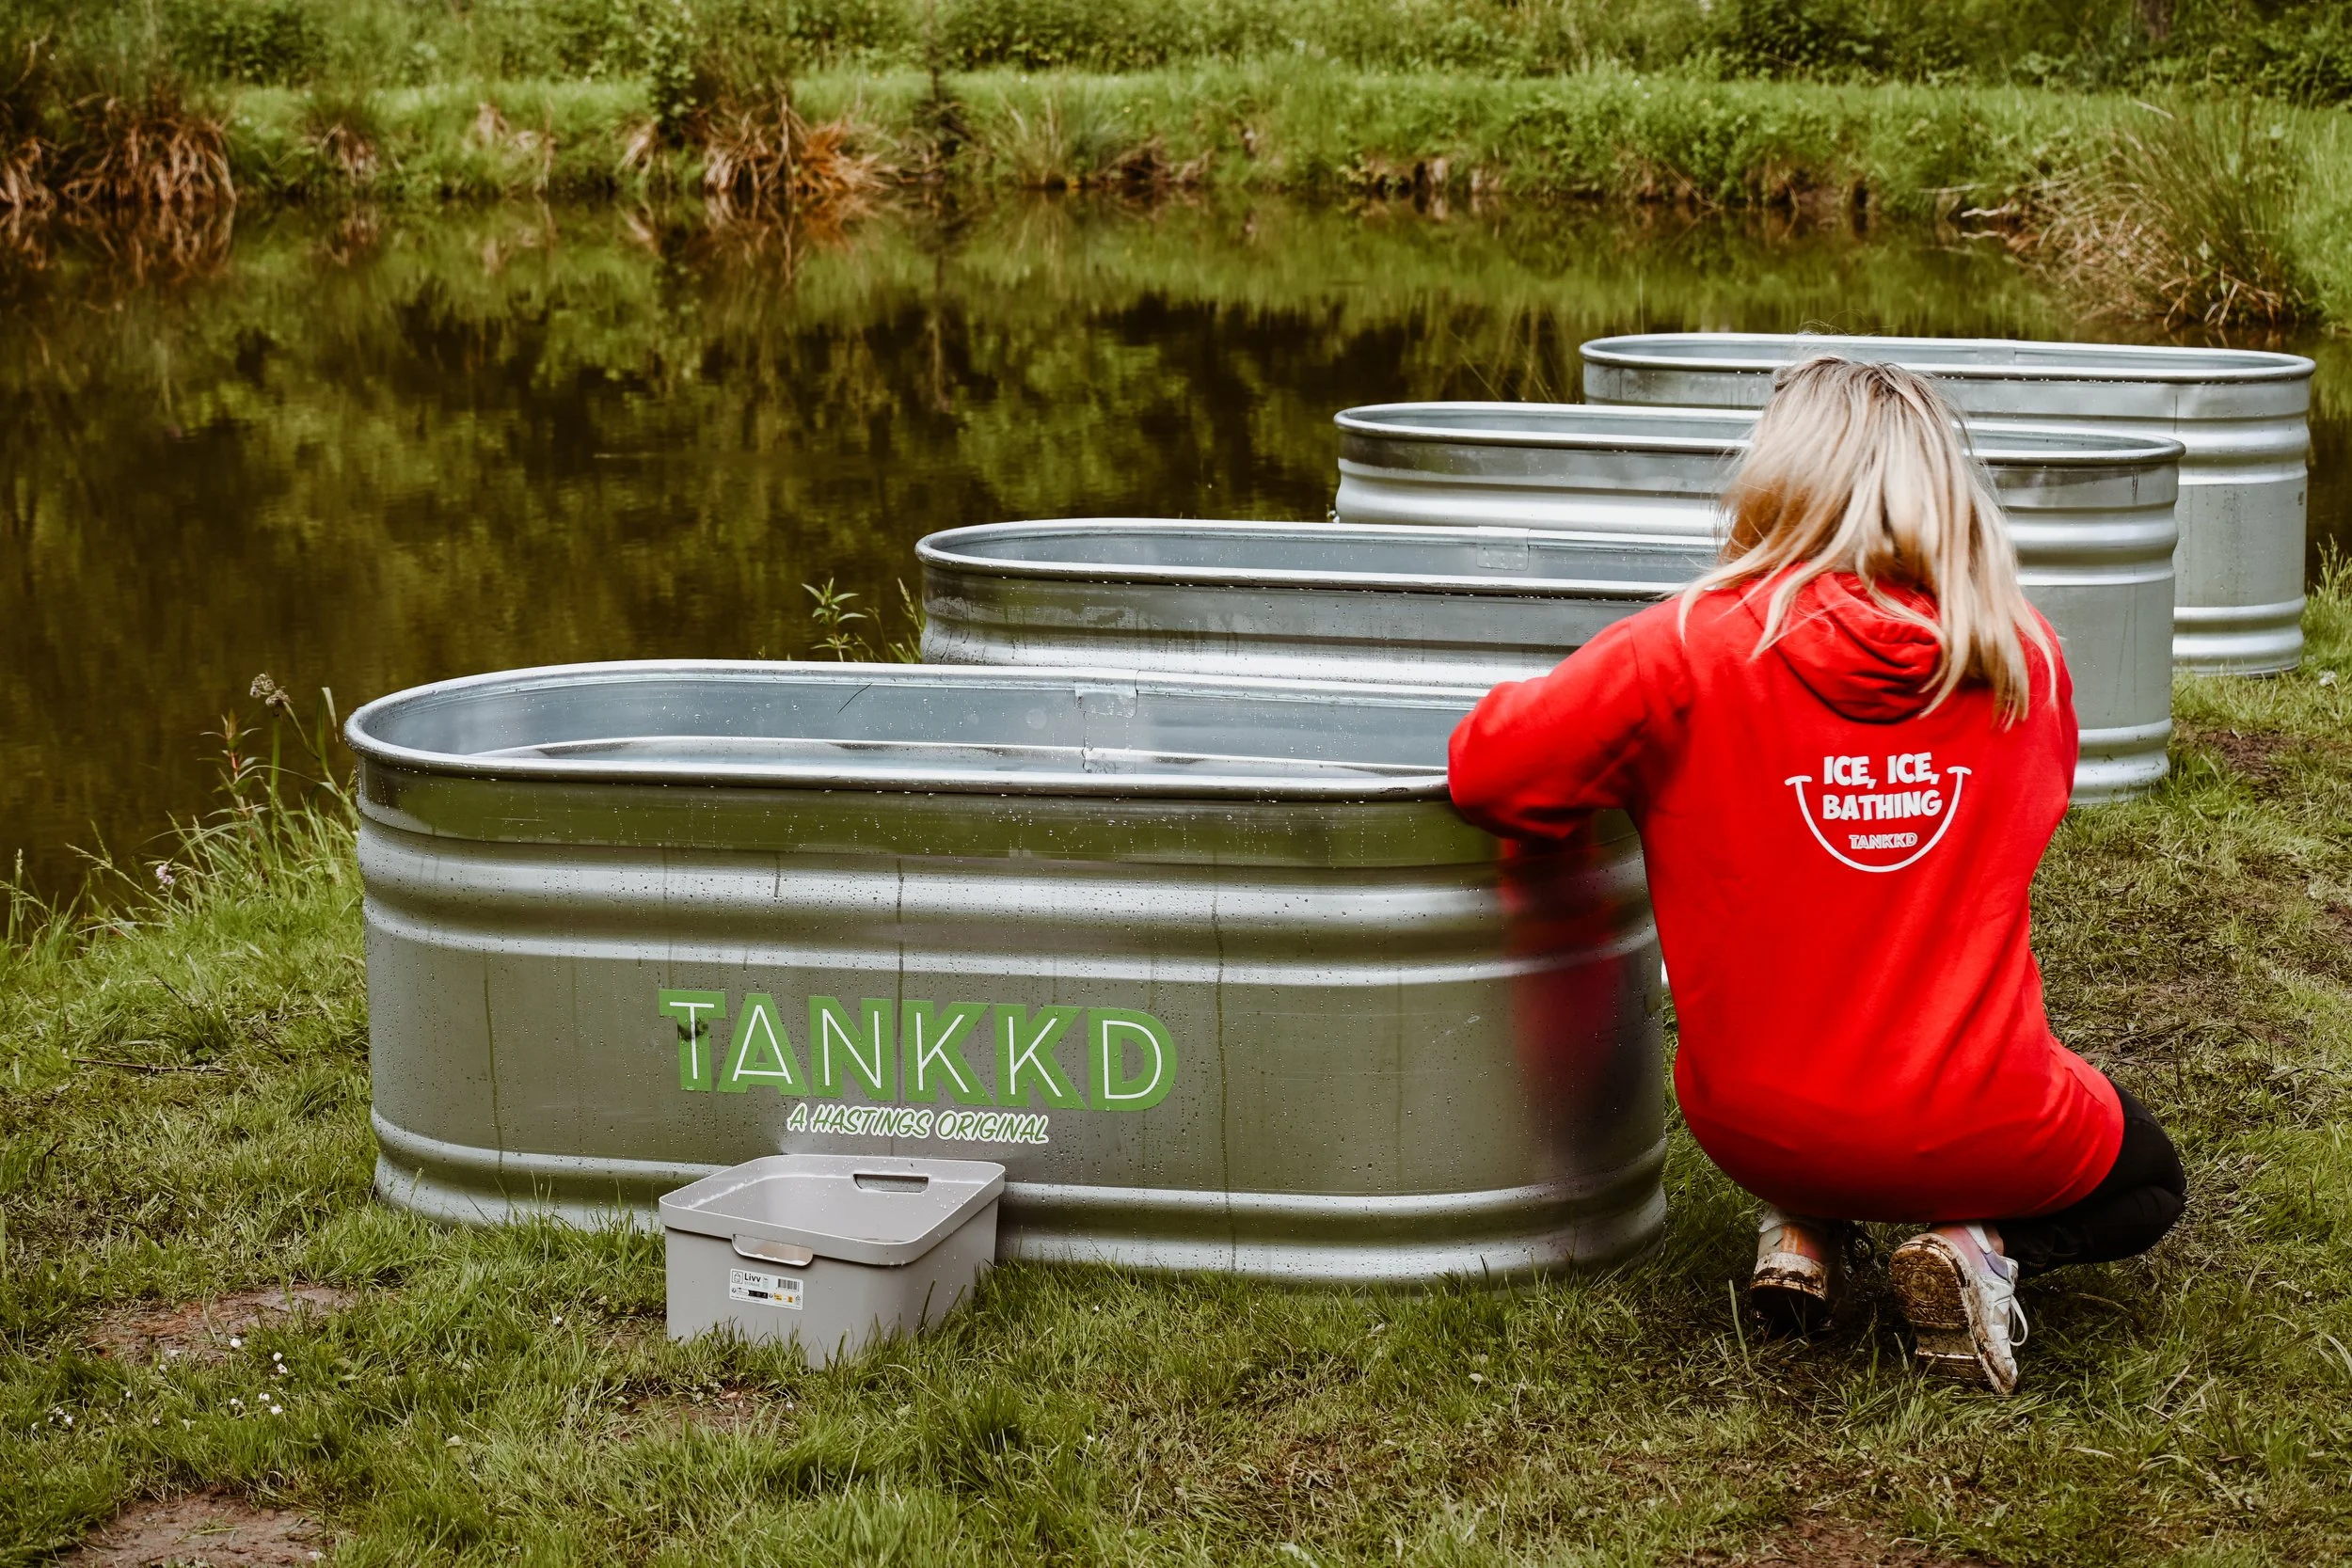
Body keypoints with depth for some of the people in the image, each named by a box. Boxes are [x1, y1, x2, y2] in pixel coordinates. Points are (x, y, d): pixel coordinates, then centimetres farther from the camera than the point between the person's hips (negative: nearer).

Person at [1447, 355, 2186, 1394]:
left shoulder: (1691, 647, -13)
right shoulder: (2025, 657, -5)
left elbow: (1489, 769, -10)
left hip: (1756, 1129, 2)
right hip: (1983, 1131, -2)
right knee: (2146, 1181, 31)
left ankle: (1800, 1229, 13)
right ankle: (1982, 1247, 2)